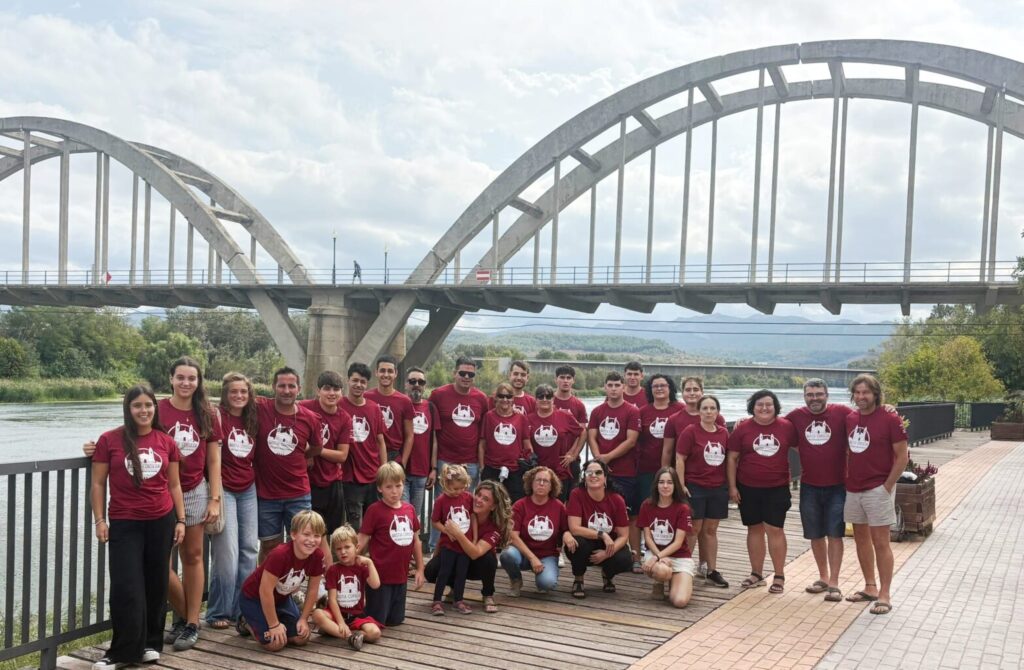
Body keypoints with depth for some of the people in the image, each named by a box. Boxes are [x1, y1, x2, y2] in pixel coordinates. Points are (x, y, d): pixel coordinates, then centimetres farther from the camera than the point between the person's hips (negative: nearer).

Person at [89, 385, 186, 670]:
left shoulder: (166, 442, 3)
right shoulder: (109, 440, -4)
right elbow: (98, 484, 0)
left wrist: (181, 520, 5)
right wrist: (100, 520, -5)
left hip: (162, 520, 3)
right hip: (124, 523, -2)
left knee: (156, 584, 9)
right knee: (126, 587, -4)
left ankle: (150, 644, 22)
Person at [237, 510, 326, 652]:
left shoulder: (317, 556, -19)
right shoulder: (280, 555, -37)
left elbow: (312, 590, -5)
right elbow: (265, 591, -30)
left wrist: (303, 619, -4)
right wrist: (274, 625, -22)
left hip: (281, 597, 6)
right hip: (254, 598, -6)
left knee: (302, 638, -3)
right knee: (275, 643, -18)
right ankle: (248, 623, 12)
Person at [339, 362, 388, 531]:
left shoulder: (374, 408, 7)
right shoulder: (339, 406, -6)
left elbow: (380, 442, 10)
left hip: (374, 477, 4)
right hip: (351, 478, -4)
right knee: (355, 528, 2)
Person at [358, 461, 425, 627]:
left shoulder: (409, 509, 3)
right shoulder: (374, 510, -13)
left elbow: (416, 540, 12)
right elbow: (362, 542, -10)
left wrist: (420, 569, 13)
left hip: (400, 575, 6)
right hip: (380, 576, -5)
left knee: (396, 620, 15)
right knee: (377, 621, 2)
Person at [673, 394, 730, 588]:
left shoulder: (724, 433, 5)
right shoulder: (690, 432, -8)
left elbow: (728, 459, 13)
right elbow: (680, 459, -8)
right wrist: (681, 485, -13)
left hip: (718, 488, 4)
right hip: (695, 487, -4)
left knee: (711, 529, 10)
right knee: (694, 529, 0)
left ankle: (711, 570, 17)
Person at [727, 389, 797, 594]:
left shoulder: (787, 427, -3)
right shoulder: (742, 429, -3)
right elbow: (732, 458, 1)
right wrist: (732, 486, -2)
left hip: (777, 488, -1)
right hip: (748, 488, 1)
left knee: (775, 529, 0)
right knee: (755, 529, 10)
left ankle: (779, 576, 11)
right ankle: (757, 574, 21)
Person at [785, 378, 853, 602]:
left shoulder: (842, 413, -8)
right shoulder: (796, 416, 1)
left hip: (837, 486, -3)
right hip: (809, 487, 3)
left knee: (834, 535, 0)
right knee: (815, 535, 13)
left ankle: (834, 584, 7)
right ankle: (823, 577, 29)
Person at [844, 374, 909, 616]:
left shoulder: (890, 419, -11)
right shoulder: (850, 419, 6)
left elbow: (902, 457, -10)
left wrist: (887, 486, -11)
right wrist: (847, 477, 9)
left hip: (878, 489, -6)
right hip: (853, 489, 6)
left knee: (880, 542, -3)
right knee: (861, 538, 13)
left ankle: (884, 596, 4)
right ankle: (870, 588, 25)